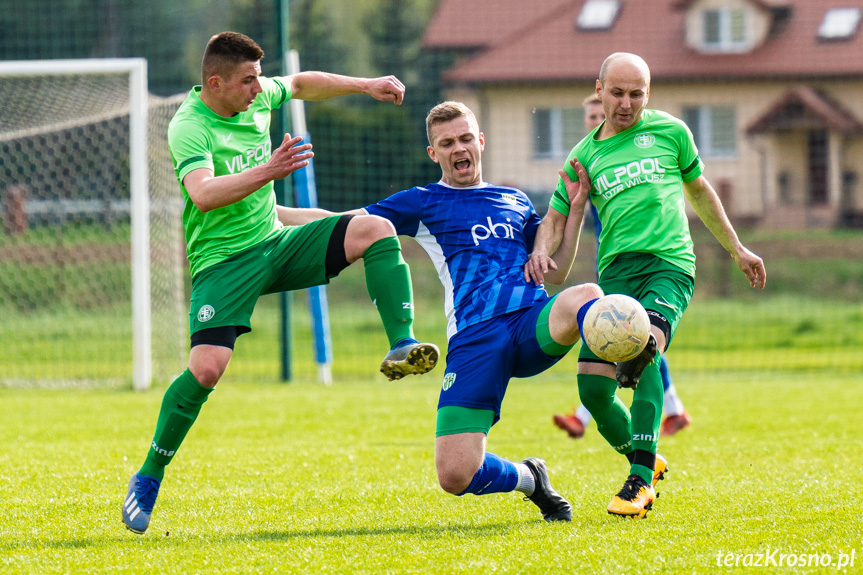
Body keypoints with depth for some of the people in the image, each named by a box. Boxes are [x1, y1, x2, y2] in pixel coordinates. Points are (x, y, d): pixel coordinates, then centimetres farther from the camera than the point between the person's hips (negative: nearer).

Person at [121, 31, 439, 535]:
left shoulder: (257, 97, 4)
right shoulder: (189, 128, -18)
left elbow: (302, 85, 27)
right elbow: (203, 193, -36)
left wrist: (365, 86, 23)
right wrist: (268, 171, -44)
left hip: (276, 243, 7)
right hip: (224, 260, -7)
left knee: (375, 229, -11)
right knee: (207, 367, -21)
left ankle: (402, 346, -15)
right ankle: (149, 478, -6)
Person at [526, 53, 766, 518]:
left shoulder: (669, 131, 14)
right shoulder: (585, 154, 16)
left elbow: (699, 190, 27)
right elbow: (557, 217, 19)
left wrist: (736, 249, 33)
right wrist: (541, 250, -3)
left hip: (669, 264, -3)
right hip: (616, 271, 3)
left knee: (644, 346, -31)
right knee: (592, 384, -10)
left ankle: (640, 480, -32)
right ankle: (643, 461, 19)